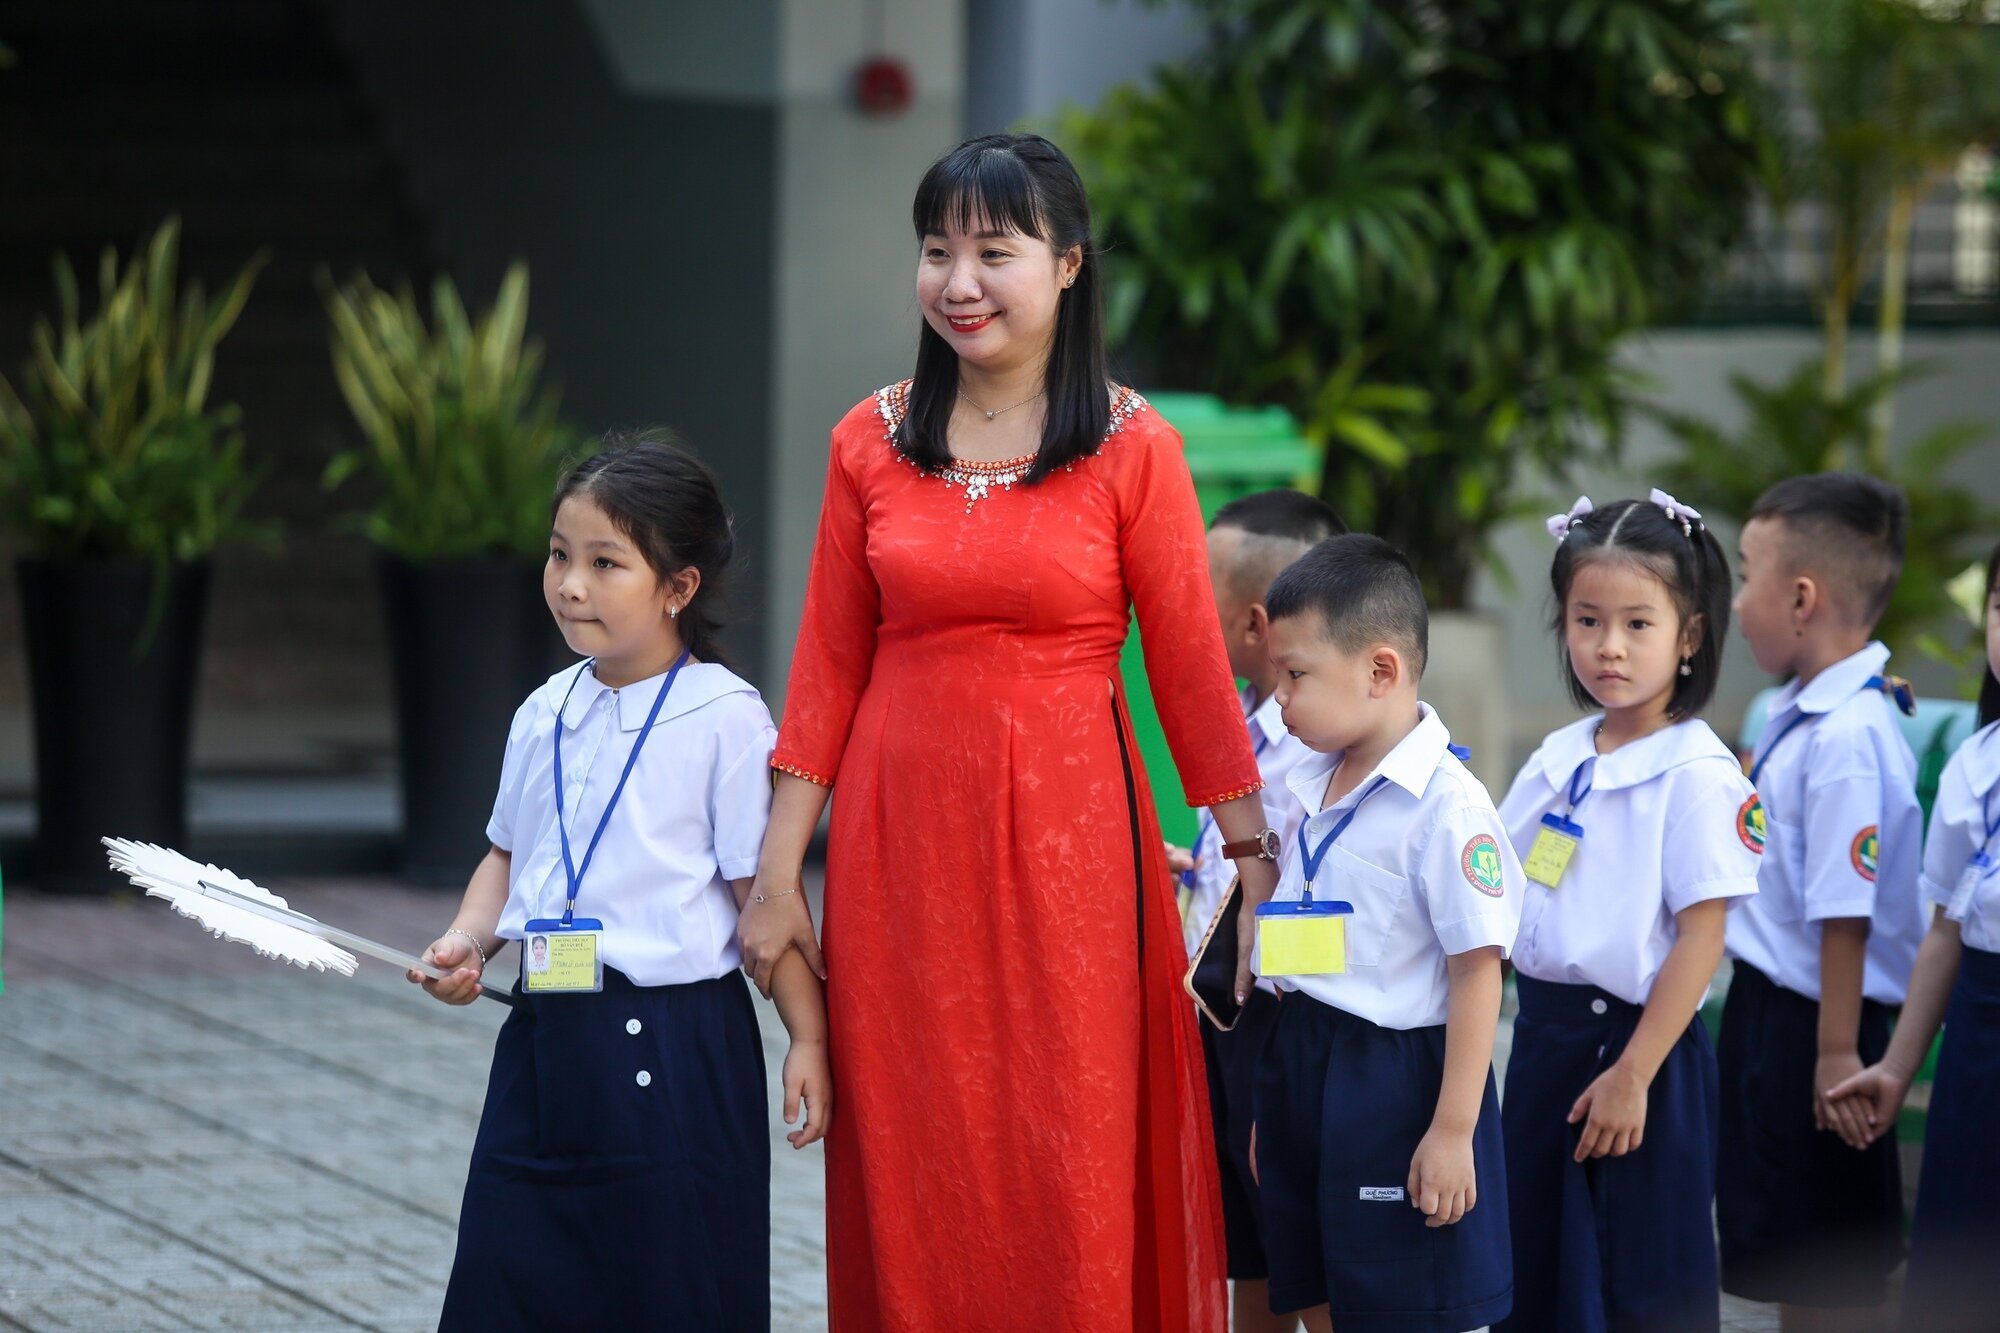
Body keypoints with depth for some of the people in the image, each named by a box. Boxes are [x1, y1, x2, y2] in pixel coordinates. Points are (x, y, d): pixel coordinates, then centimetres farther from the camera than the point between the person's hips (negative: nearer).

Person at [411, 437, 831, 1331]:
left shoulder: (722, 717, -8)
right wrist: (468, 941, 5)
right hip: (543, 1042, 6)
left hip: (674, 1049, -6)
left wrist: (808, 1039, -10)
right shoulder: (546, 716, 10)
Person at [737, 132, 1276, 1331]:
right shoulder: (874, 442, 5)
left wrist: (1257, 862, -1)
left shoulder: (1133, 448, -3)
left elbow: (1192, 667, -1)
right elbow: (829, 670, 7)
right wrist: (778, 873, 5)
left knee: (1074, 1182, -2)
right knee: (916, 1180, 6)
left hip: (1067, 833, -3)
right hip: (901, 832, 3)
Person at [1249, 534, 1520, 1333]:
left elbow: (1476, 970, -17)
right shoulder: (1312, 790, 9)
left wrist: (1453, 1131, -19)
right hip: (1303, 1063, 8)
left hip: (1397, 1078, -8)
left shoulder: (1445, 804, -16)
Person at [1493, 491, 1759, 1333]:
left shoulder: (1698, 775, -13)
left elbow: (1699, 939, -16)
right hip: (1543, 1039, 7)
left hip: (1637, 1045, -7)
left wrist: (1631, 1075, -18)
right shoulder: (1558, 759, 8)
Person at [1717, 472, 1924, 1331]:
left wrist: (1838, 1055, -21)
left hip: (1810, 1018, -9)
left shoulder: (1848, 738, -23)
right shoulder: (1801, 714, 6)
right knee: (1785, 1261, 19)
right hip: (1766, 1003, 9)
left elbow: (1847, 913, -23)